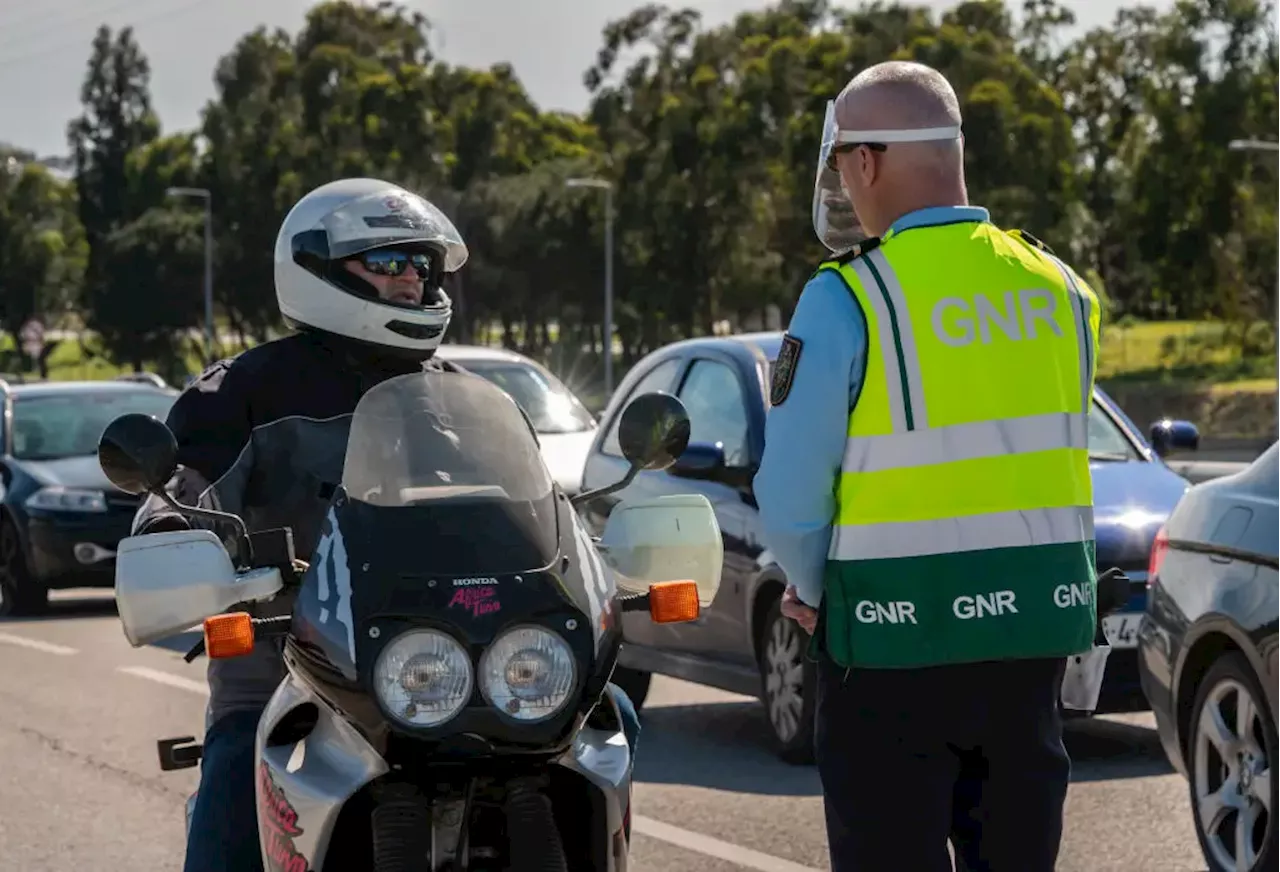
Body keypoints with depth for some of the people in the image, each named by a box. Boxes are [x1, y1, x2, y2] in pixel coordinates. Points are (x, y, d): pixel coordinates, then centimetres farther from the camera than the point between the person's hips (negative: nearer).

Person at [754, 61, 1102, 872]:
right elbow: (1052, 468, 7)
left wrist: (816, 593, 5)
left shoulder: (849, 297, -13)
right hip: (1037, 624, 5)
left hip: (899, 636, -5)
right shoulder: (1059, 287, 4)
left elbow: (791, 497, -12)